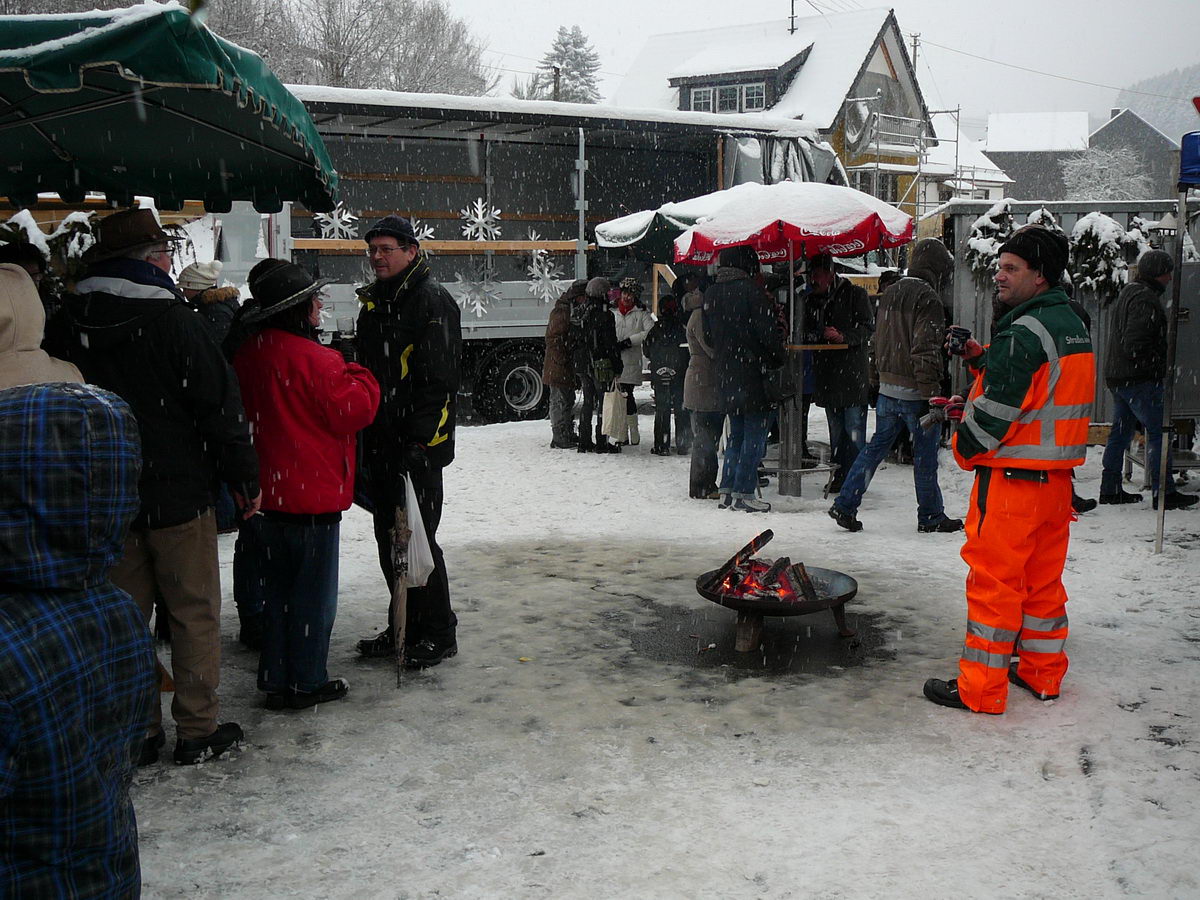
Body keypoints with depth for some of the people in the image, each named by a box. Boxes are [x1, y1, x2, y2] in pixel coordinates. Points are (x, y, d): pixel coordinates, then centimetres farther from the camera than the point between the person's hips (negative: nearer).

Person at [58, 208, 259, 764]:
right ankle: (197, 731, 14)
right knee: (195, 612, 7)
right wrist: (243, 478, -3)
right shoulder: (173, 318, -14)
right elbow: (219, 405, -13)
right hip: (177, 493, -4)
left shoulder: (73, 322, 1)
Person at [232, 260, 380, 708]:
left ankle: (276, 679, 23)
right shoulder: (315, 359, -19)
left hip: (266, 495, 8)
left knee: (277, 589, 16)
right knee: (314, 591, 5)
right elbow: (353, 410, -16)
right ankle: (307, 683, 12)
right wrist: (360, 378, 0)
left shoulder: (248, 355, 6)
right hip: (313, 496, -7)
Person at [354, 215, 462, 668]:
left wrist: (421, 441, -23)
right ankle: (406, 627, 26)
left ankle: (439, 633, 7)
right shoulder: (373, 303, 17)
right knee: (388, 537, 13)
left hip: (418, 446, -9)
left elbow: (439, 380, -17)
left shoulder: (433, 300, -10)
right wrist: (364, 434, 18)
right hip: (380, 443, 9)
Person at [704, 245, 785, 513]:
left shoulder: (710, 295, 9)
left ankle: (727, 489, 14)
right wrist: (778, 360, 0)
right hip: (751, 374, -7)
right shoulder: (751, 291, -13)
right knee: (755, 432, -1)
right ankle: (744, 492, -4)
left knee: (736, 432, 16)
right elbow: (767, 333, -13)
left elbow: (708, 336, 13)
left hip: (724, 375, 7)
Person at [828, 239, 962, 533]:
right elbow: (926, 351, -19)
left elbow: (878, 341, 17)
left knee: (876, 446, 13)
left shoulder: (890, 293, 12)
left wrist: (877, 382, 23)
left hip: (887, 388, 7)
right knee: (925, 454, 4)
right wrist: (931, 395, -18)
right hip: (914, 391, -7)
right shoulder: (927, 298, -14)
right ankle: (930, 517, 15)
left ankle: (844, 505, 10)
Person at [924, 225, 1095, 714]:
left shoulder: (1025, 333, -19)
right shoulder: (1074, 328, 12)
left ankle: (980, 688, 5)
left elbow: (996, 409, -20)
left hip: (1011, 477, -9)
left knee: (994, 581, -2)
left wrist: (967, 449, -2)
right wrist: (982, 361, 9)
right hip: (1057, 473, 9)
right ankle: (1043, 673, 29)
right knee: (1044, 576, 18)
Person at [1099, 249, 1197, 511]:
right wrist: (1157, 366, -12)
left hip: (1117, 377, 10)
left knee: (1120, 431, 14)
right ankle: (1164, 493, -5)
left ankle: (1110, 489, 18)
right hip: (1139, 380, -10)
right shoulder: (1145, 298, -16)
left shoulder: (1127, 292, 16)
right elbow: (1135, 344, -23)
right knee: (1158, 432, -6)